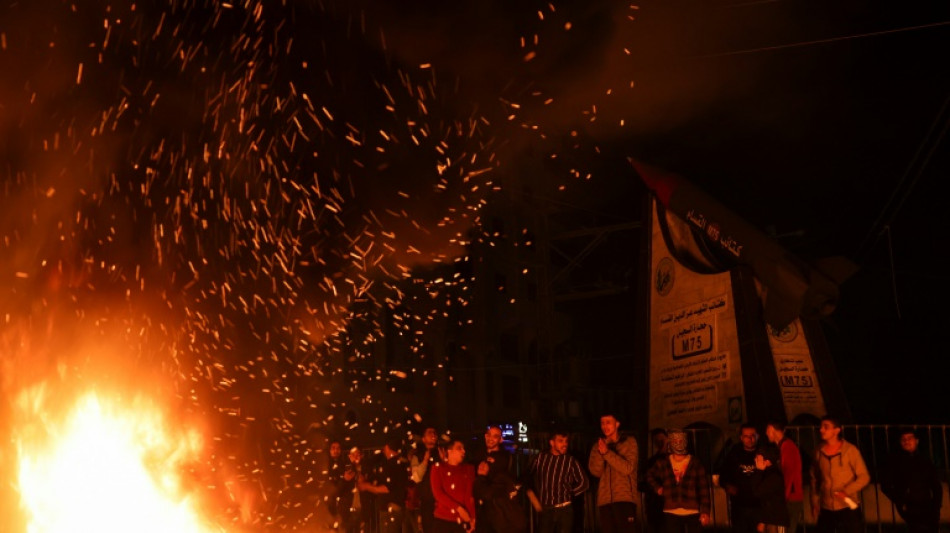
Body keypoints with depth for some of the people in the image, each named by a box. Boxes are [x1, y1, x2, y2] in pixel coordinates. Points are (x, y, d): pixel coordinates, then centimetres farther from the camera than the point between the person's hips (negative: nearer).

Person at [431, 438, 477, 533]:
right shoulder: (438, 467, 6)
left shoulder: (469, 469, 11)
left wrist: (472, 517, -13)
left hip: (463, 521, 2)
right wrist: (459, 508, -13)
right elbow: (437, 493, -5)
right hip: (442, 520, -2)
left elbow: (470, 494, 0)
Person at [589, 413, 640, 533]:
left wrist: (607, 452, -14)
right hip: (605, 500, 3)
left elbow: (628, 468, -7)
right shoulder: (598, 446, 15)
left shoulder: (629, 442, 6)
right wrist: (600, 452, -13)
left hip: (625, 498, -3)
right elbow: (595, 471, 1)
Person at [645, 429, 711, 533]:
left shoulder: (696, 464, 1)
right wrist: (657, 488, 7)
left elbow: (704, 489, -1)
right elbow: (650, 476, 24)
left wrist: (705, 511, -9)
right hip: (671, 514, 1)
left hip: (692, 514, -1)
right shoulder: (662, 463, 6)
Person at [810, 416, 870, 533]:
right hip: (826, 510, 4)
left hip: (848, 508, -4)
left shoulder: (850, 450, -6)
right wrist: (815, 502, 7)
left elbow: (864, 477, -6)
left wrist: (847, 491, -19)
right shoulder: (819, 452, 5)